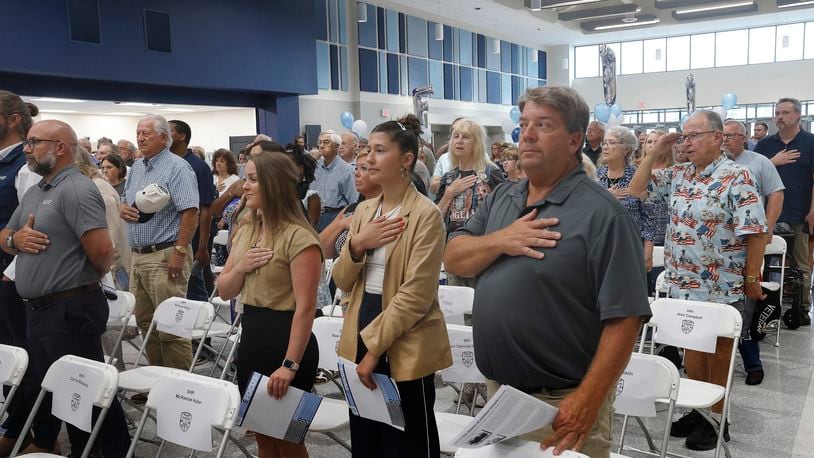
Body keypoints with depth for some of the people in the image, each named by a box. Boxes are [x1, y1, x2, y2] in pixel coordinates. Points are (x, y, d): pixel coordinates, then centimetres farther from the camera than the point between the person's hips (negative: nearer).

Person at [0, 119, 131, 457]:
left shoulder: (76, 190, -16)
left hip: (69, 311, -9)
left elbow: (103, 253, -26)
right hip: (37, 310, 9)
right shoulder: (34, 191, 15)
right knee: (44, 386, 21)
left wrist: (83, 282, -5)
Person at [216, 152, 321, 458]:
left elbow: (305, 307, -22)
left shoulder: (298, 237, -18)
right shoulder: (245, 232, 8)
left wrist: (290, 364, -25)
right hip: (251, 336, 8)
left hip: (284, 338, -8)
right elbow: (224, 292, 13)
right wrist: (240, 267, -8)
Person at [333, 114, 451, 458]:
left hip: (404, 348, -7)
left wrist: (374, 345, -17)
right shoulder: (364, 210, 9)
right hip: (360, 340, 7)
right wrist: (356, 245, -11)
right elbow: (343, 282, 7)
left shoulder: (426, 214, -13)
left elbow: (416, 295, -18)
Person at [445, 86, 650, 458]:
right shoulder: (501, 198, 6)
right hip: (497, 390, 7)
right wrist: (500, 240, -15)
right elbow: (453, 259, 3)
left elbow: (624, 317, -18)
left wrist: (587, 400, -23)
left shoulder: (601, 213, -15)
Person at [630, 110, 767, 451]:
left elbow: (755, 232, -16)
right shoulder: (678, 175, 6)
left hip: (720, 289, -6)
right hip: (682, 285, 6)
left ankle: (717, 419, 24)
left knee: (717, 355, 9)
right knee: (692, 350, 17)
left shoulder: (736, 177, -14)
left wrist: (752, 279, -15)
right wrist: (655, 152, 3)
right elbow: (637, 190, 12)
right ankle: (698, 411, 33)